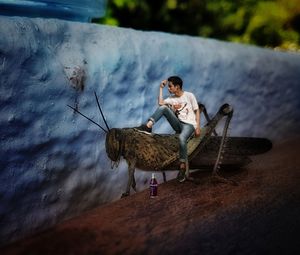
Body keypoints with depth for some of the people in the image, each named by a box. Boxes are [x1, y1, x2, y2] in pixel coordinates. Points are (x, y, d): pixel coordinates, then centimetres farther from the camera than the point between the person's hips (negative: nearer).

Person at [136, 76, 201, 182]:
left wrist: (198, 127, -8)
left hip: (189, 124, -4)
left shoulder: (189, 95, 0)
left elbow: (197, 111, 1)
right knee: (163, 107, -17)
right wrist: (161, 88, 0)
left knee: (182, 138, -39)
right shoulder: (172, 98, 12)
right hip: (178, 124, 5)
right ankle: (148, 126, -30)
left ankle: (183, 166, -26)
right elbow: (160, 103, -6)